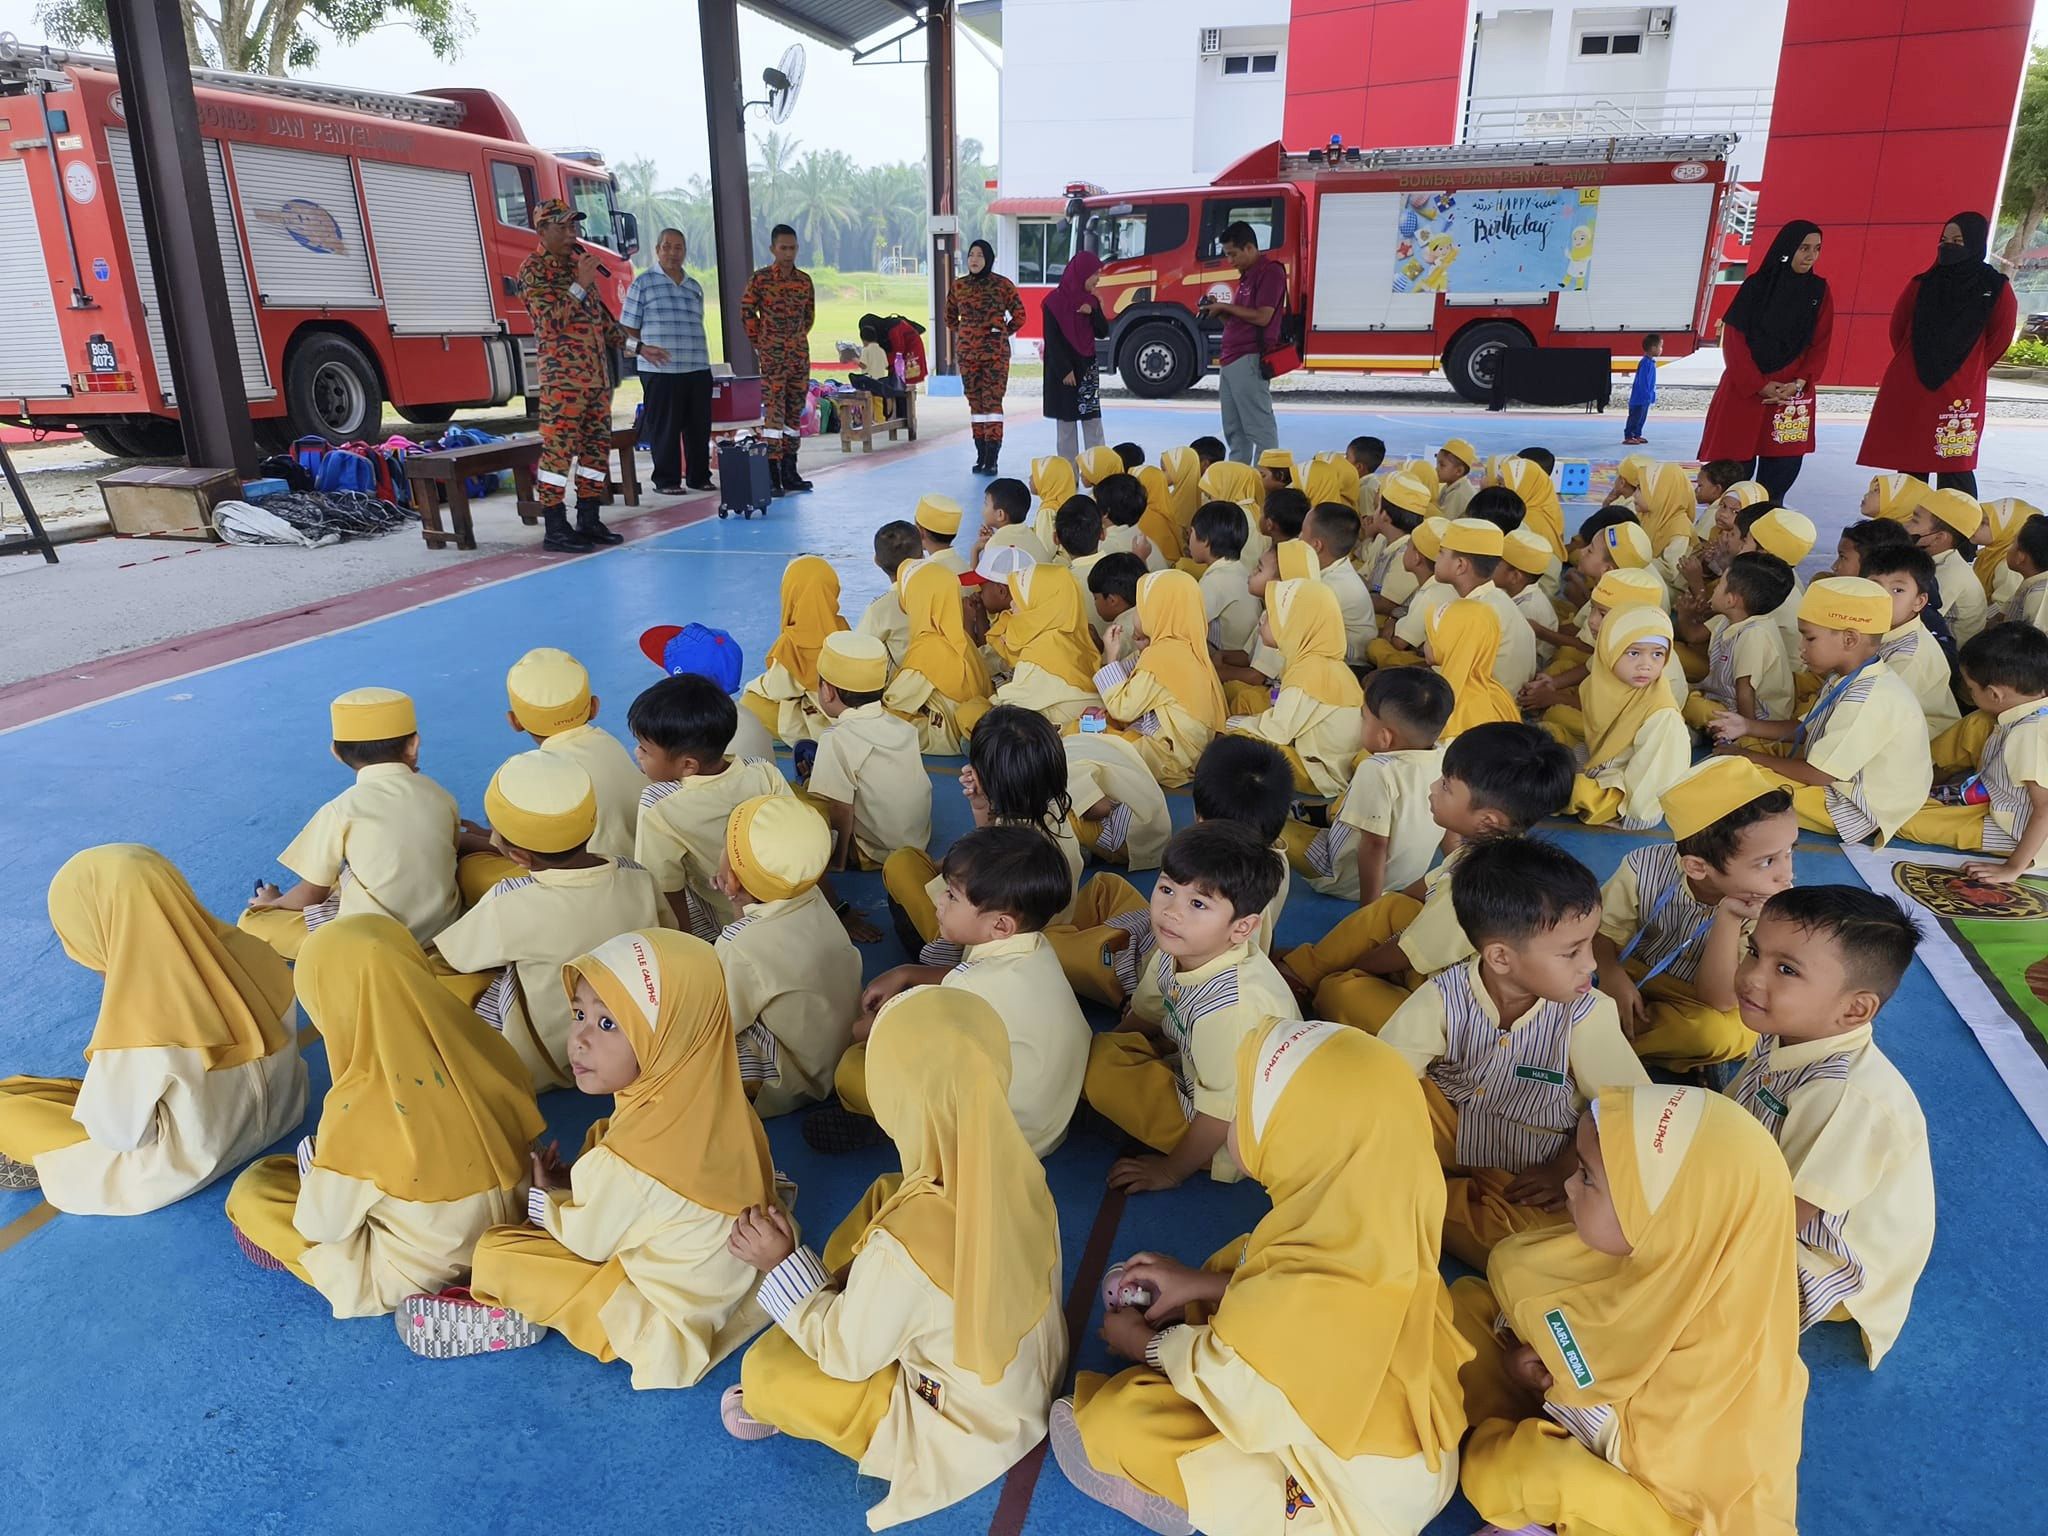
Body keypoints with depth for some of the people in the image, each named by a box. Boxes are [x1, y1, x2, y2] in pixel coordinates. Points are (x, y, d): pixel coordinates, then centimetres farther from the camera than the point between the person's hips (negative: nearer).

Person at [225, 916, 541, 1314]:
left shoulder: (360, 1103, -28)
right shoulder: (483, 1046, -16)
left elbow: (323, 1223, -15)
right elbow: (528, 1141, 0)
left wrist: (309, 1158, 5)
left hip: (421, 1273, -6)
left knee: (250, 1192, 9)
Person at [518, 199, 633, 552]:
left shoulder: (578, 264, 19)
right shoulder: (534, 270, -5)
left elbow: (601, 317, 26)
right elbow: (550, 321, -17)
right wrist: (580, 284, -17)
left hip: (598, 376, 8)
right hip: (563, 379, -8)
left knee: (597, 448, 9)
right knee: (558, 450, -7)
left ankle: (588, 520, 18)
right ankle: (555, 529, -4)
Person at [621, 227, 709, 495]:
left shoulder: (695, 287, 18)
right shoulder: (643, 283, 2)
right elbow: (626, 327, 0)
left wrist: (701, 357, 16)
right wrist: (641, 347, -17)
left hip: (698, 369, 5)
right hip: (660, 371, -5)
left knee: (699, 426, 7)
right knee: (665, 428, -2)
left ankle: (699, 476, 19)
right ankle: (666, 480, 7)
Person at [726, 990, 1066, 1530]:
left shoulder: (902, 1248, -39)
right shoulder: (1015, 1167, -22)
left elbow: (848, 1354, -20)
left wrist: (783, 1266, -11)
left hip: (970, 1428, -6)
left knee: (764, 1368, 0)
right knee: (883, 1194, 7)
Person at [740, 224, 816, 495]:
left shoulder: (804, 280, 8)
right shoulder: (760, 278, -4)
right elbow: (746, 311, 2)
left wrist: (798, 339, 16)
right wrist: (759, 343, 4)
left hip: (800, 354, 5)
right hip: (772, 356, -5)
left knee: (795, 410, 8)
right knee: (774, 410, -11)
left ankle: (789, 472, 16)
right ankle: (772, 474, -11)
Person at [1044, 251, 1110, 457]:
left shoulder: (1091, 301, 8)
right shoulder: (1055, 301, -9)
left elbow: (1103, 332, 7)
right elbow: (1051, 339, -11)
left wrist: (1093, 312, -11)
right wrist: (1064, 370, -15)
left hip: (1086, 367, 5)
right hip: (1063, 369, -5)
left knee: (1093, 421, 0)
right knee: (1067, 421, 0)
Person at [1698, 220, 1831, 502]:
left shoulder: (1820, 291, 7)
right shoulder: (1756, 285, 0)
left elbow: (1820, 344, 4)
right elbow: (1733, 338, -4)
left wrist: (1798, 384, -12)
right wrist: (1759, 385, -11)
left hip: (1793, 392, 2)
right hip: (1744, 389, -2)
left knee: (1783, 467, -3)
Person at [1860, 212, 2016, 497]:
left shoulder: (1996, 289, -1)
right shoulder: (1922, 283, 5)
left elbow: (1999, 338, 6)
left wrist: (1965, 372, 9)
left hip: (1960, 393, -3)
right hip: (1908, 388, 3)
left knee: (1954, 467, -5)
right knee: (1909, 465, 6)